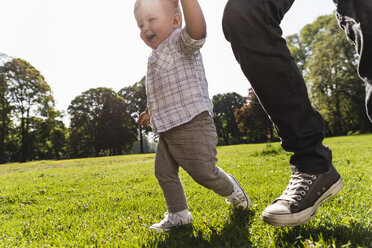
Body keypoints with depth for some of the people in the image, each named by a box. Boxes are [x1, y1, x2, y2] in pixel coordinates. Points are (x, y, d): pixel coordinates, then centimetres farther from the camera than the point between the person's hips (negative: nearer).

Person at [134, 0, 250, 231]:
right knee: (164, 172, 9)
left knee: (203, 171, -5)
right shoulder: (156, 58, 21)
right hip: (167, 130, 9)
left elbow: (197, 30, -32)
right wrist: (151, 111, 35)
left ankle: (231, 189, 26)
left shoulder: (181, 42, -6)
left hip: (193, 124, -9)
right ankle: (178, 214, 23)